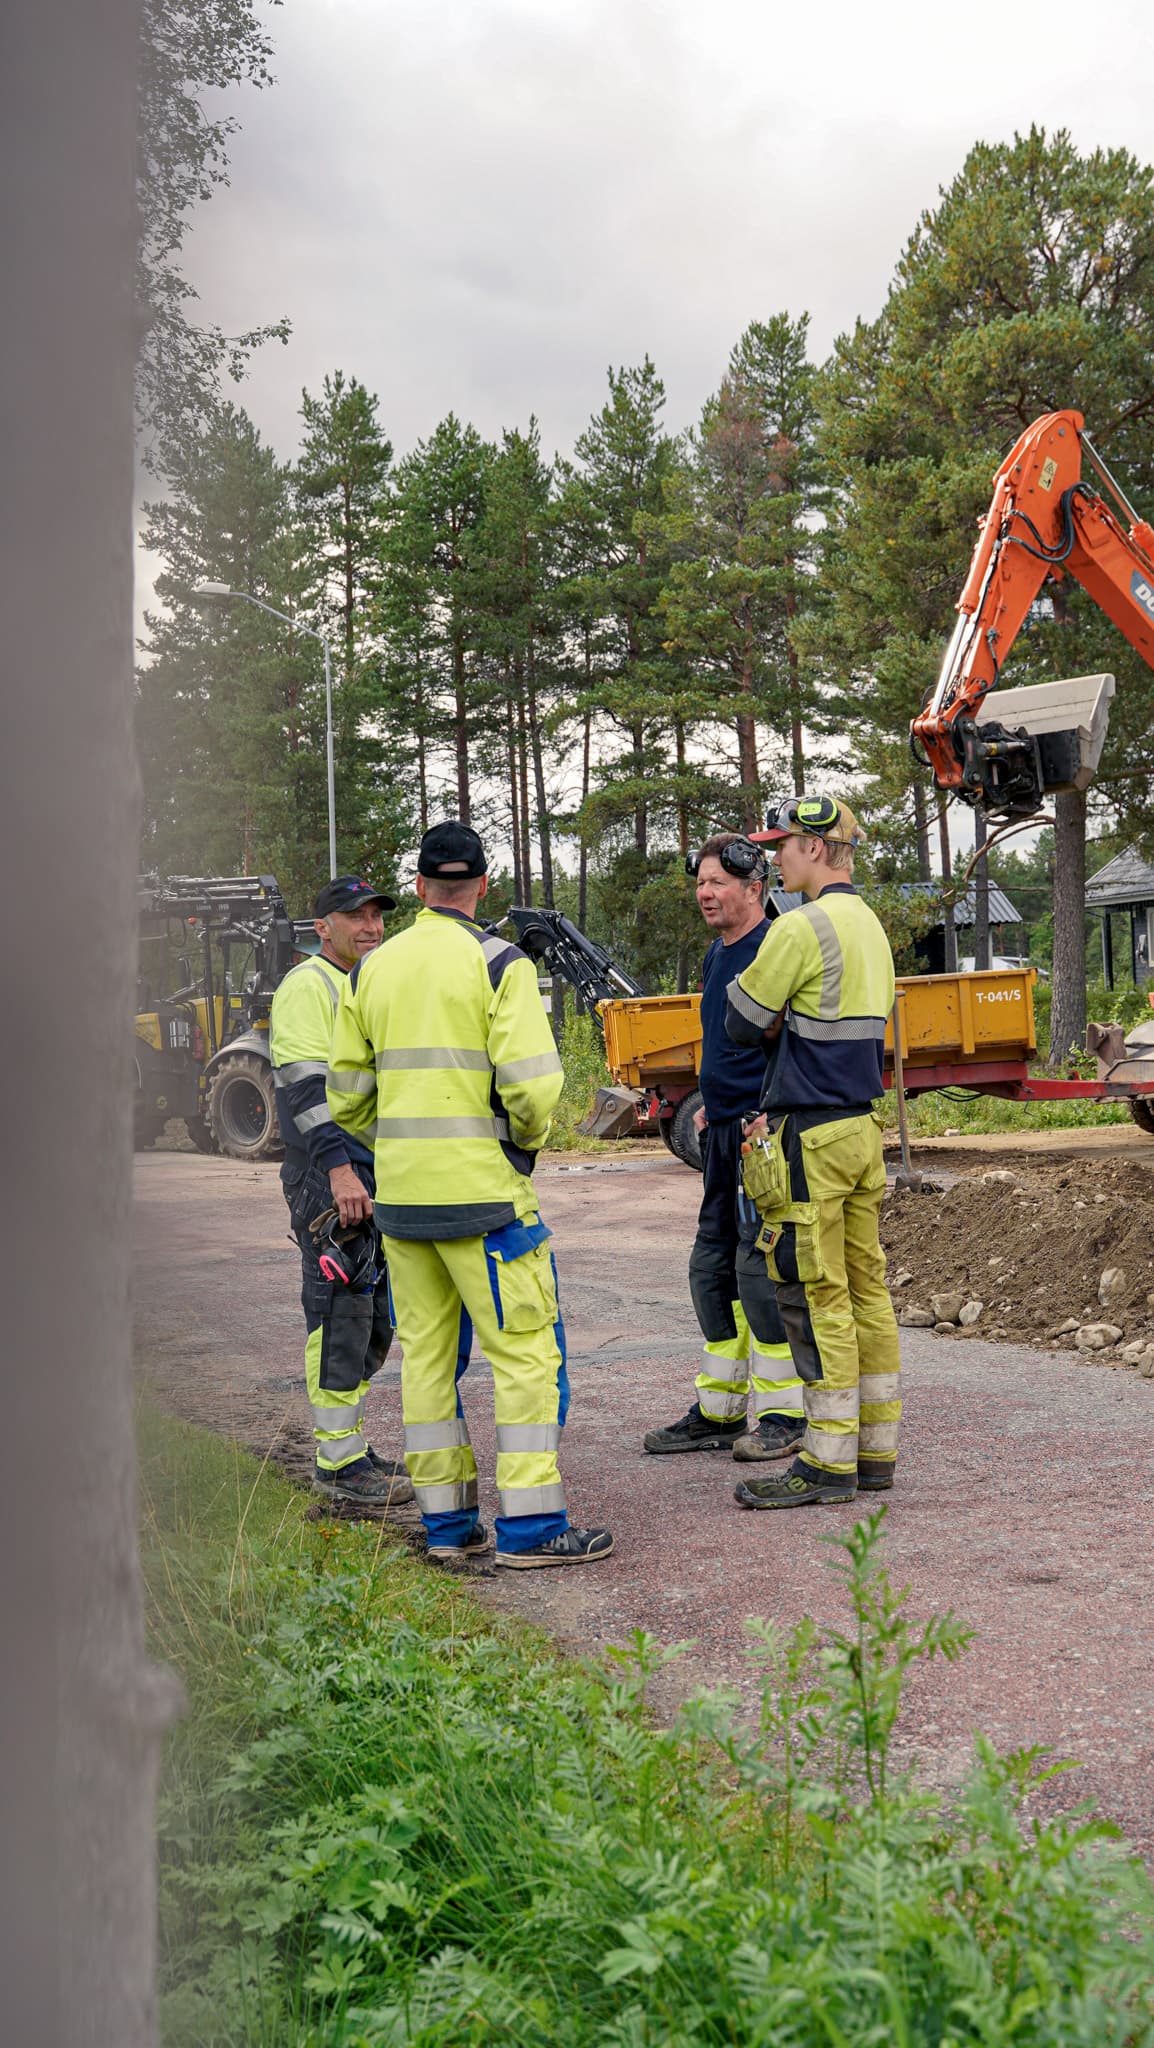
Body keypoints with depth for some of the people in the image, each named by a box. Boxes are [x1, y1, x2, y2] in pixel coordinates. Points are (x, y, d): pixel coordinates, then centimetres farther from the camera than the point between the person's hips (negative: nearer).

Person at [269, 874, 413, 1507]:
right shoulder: (307, 985, -8)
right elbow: (305, 1085, -18)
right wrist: (338, 1167, -26)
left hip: (382, 1179, 9)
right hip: (331, 1179, -9)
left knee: (374, 1320, 13)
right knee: (340, 1315, -5)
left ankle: (348, 1443, 23)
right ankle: (339, 1461, 3)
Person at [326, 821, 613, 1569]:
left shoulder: (371, 970, 9)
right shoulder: (499, 964, -7)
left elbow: (348, 1095, 11)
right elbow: (531, 1084, -17)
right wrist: (529, 1138, 2)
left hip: (400, 1192, 6)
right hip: (482, 1190, -6)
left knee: (427, 1353, 12)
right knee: (528, 1348, 1)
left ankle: (447, 1522, 18)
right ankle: (530, 1525, 1)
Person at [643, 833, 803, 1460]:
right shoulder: (716, 954, 17)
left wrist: (769, 1117, -21)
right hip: (723, 1133, 10)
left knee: (759, 1268, -7)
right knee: (711, 1268, 12)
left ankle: (784, 1413, 6)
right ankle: (720, 1409, 22)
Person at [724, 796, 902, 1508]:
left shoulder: (802, 926, -15)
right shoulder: (870, 926, 15)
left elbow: (743, 1021, -7)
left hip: (811, 1137, -9)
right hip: (864, 1127, 9)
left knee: (818, 1299, -3)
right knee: (866, 1290, 11)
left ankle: (829, 1462, 3)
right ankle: (877, 1451, 18)